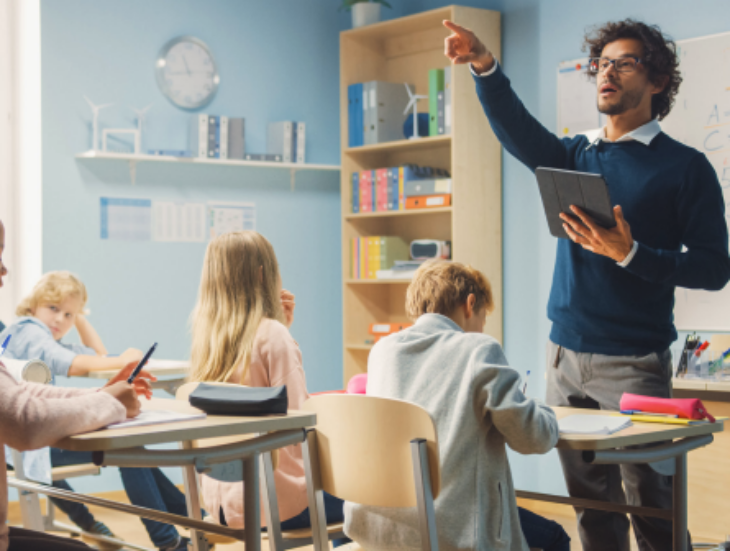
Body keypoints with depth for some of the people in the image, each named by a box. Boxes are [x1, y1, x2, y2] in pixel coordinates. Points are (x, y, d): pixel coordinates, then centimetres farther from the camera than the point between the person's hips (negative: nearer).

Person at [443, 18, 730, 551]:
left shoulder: (685, 166, -1)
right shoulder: (575, 157, 13)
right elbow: (518, 131, -7)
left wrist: (629, 255, -19)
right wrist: (486, 68, -24)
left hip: (634, 361, -5)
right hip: (565, 354, 5)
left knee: (650, 502, -3)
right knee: (590, 501, 11)